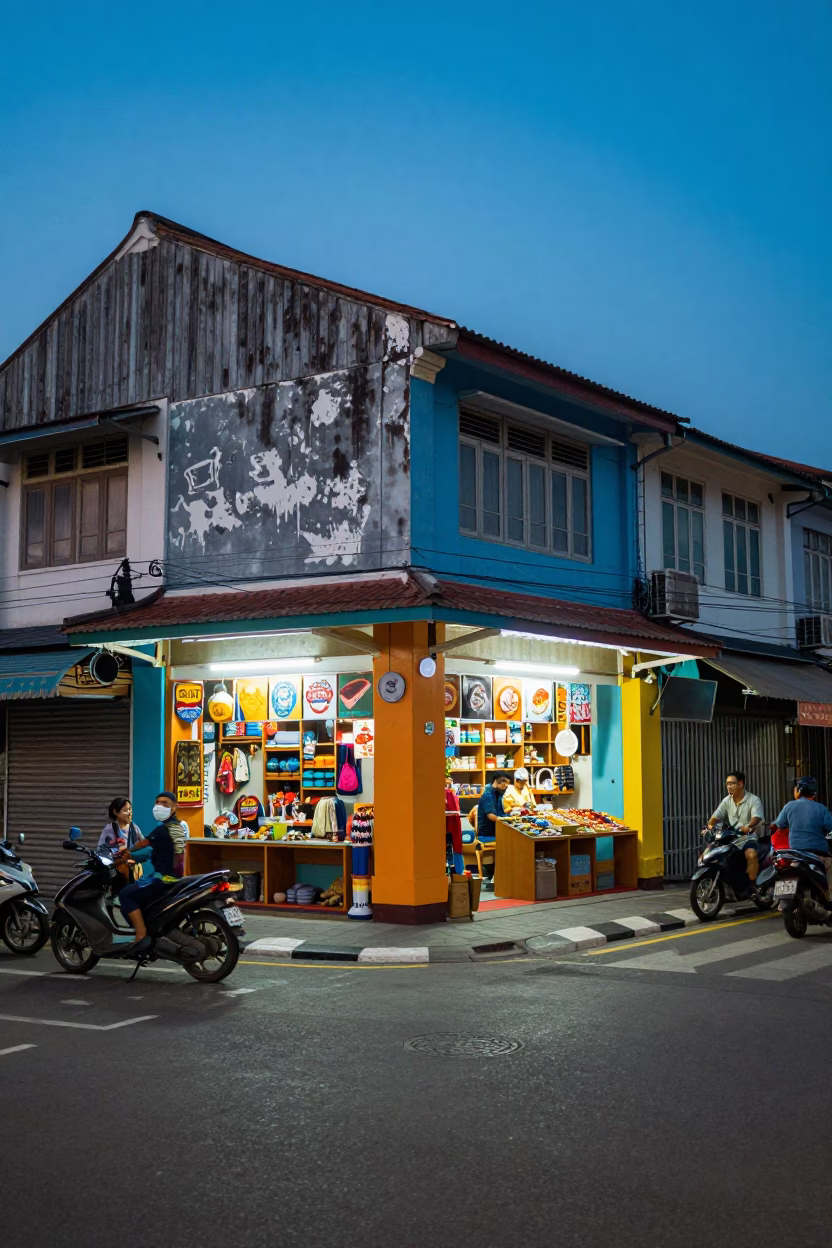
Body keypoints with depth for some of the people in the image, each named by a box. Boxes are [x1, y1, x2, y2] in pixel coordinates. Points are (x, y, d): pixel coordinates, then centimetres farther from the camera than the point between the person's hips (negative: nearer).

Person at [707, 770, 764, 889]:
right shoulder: (726, 801, 11)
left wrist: (748, 827, -42)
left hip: (747, 838, -5)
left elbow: (757, 817, -21)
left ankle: (753, 886, -23)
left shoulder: (753, 800, -4)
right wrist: (709, 826, -19)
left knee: (751, 855, -36)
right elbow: (716, 816, 4)